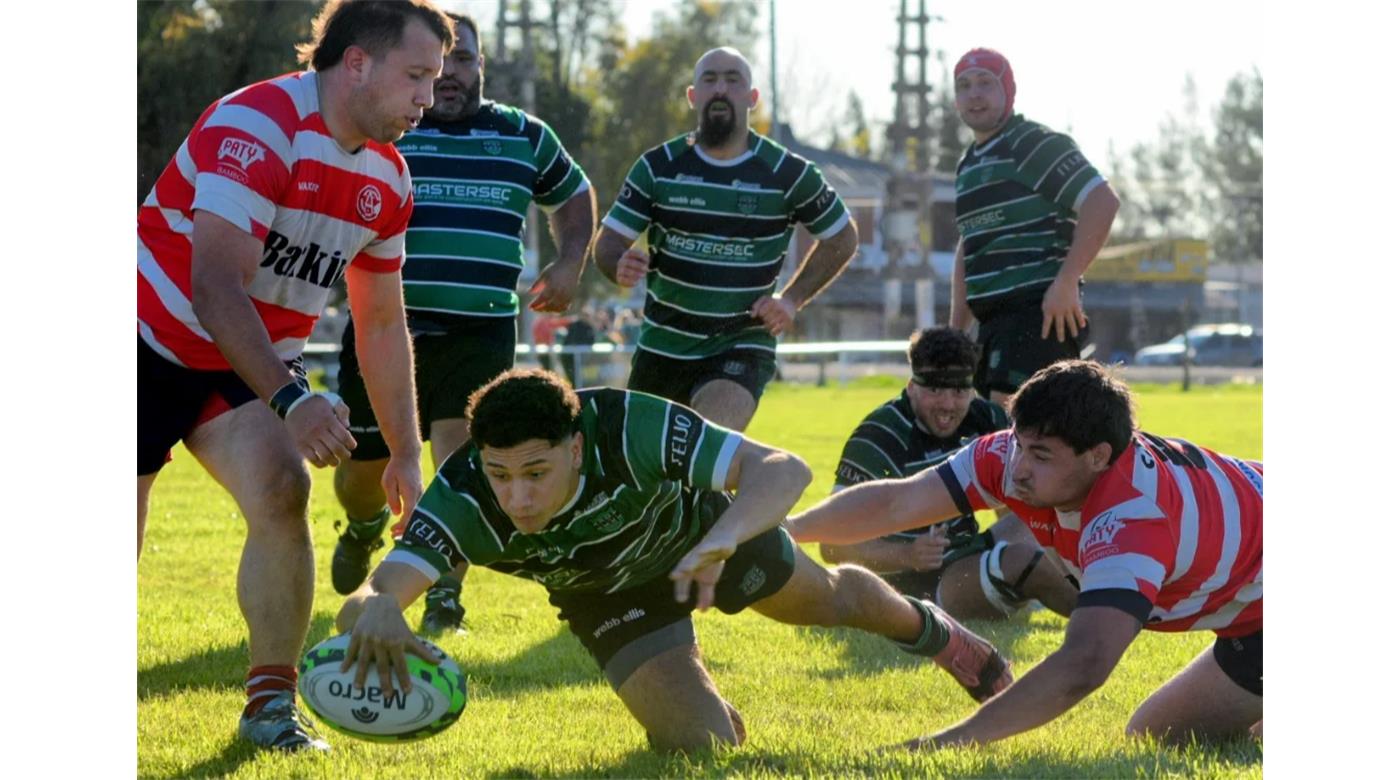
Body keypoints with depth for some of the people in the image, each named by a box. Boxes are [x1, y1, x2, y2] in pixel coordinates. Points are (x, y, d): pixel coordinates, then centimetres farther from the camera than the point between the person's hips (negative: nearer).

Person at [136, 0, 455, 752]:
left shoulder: (387, 177, -1)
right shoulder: (256, 127, -26)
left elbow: (382, 324, 10)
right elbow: (215, 288, -34)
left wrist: (405, 454, 7)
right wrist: (292, 400, -43)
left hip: (252, 361, 6)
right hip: (156, 345, -5)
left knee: (281, 492, -19)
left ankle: (271, 703, -9)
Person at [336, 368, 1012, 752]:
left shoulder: (628, 427, -46)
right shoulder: (462, 500, -43)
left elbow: (785, 469, -51)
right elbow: (361, 603, -55)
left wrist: (724, 538, -71)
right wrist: (375, 612, -82)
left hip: (698, 529, 0)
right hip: (607, 596, 0)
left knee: (828, 600, 26)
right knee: (705, 746, -12)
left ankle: (926, 628, 62)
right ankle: (686, 686, 27)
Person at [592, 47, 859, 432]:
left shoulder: (788, 174, -6)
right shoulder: (658, 166, -3)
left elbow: (842, 238, 8)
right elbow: (607, 243, -1)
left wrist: (792, 298, -4)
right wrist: (620, 267, -26)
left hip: (742, 346, -3)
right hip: (662, 347, 3)